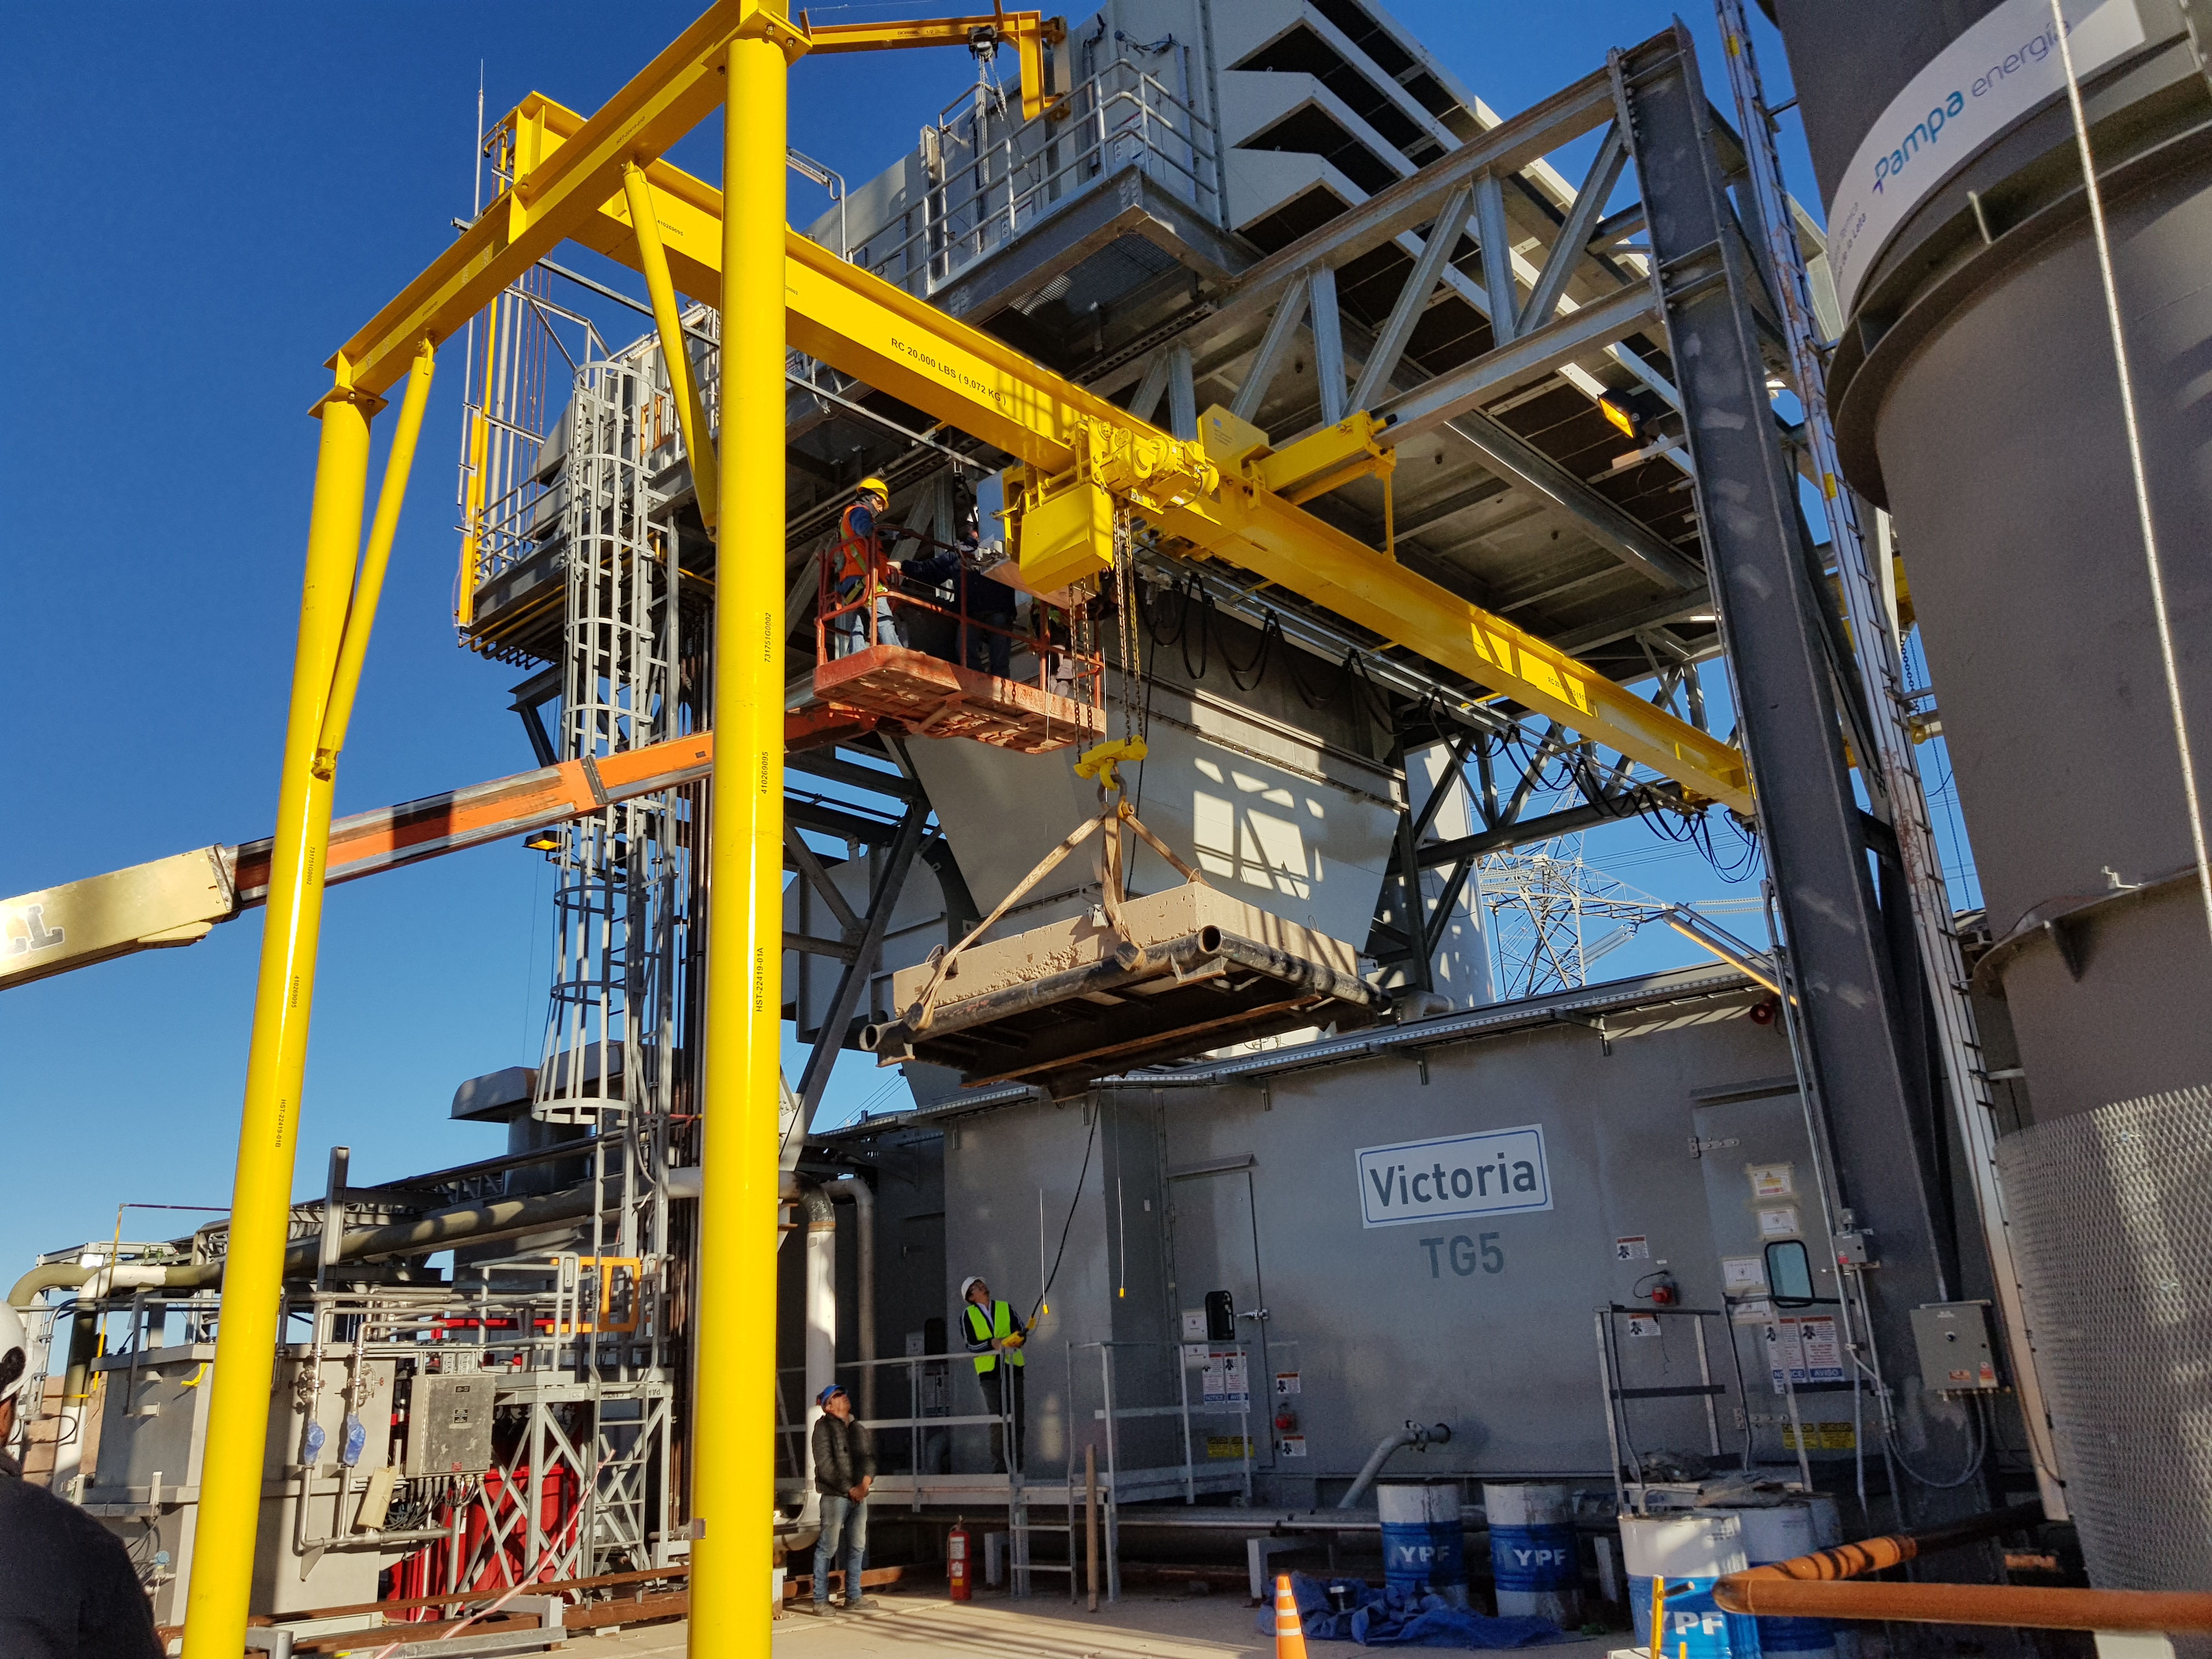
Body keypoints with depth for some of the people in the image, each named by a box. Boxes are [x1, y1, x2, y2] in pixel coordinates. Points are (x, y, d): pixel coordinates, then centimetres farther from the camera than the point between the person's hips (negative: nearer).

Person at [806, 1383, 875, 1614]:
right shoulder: (824, 1427, -3)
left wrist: (865, 1483, -9)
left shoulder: (859, 1428, 15)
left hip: (859, 1496, 6)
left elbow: (870, 1457, 10)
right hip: (834, 1496, -6)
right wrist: (849, 1489, -11)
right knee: (828, 1547, -4)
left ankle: (853, 1597, 17)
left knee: (857, 1547, 9)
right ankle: (820, 1600, 3)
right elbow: (825, 1464, -10)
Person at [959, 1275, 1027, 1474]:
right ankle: (999, 1468, -3)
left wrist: (1018, 1339, -15)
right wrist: (992, 1343, -15)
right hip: (989, 1372, -2)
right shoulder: (968, 1315, 5)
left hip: (1012, 1368, 2)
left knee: (1017, 1419, 2)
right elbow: (971, 1345, 1)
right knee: (997, 1420, -7)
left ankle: (1017, 1467, 8)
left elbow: (1021, 1333, 7)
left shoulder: (1005, 1308, 11)